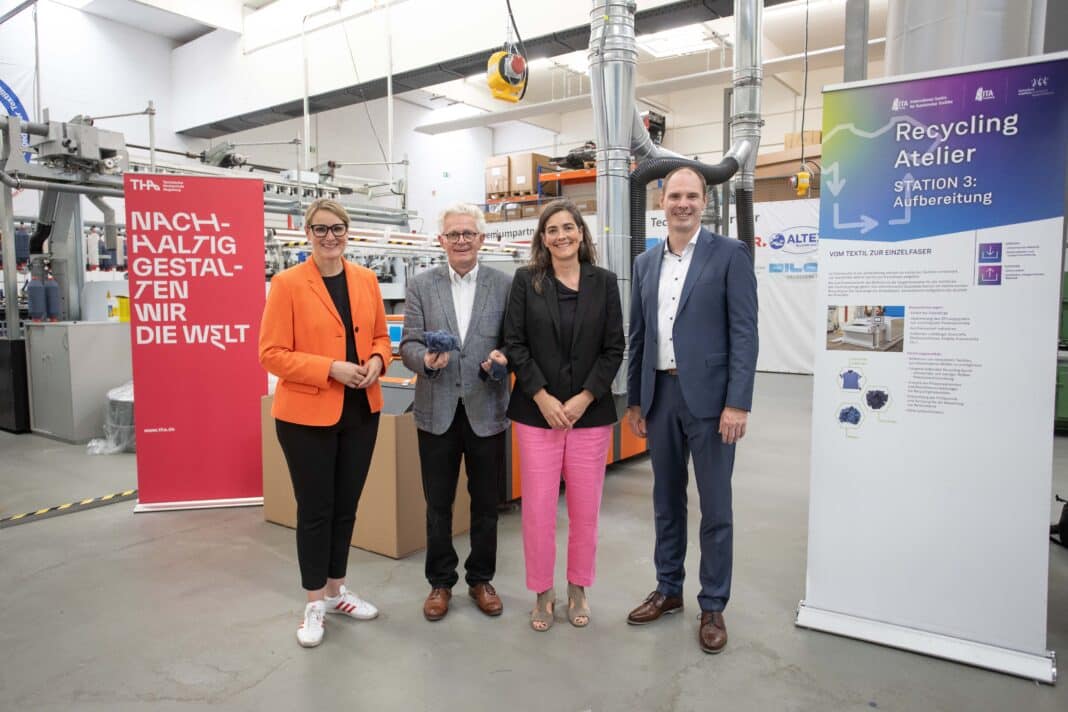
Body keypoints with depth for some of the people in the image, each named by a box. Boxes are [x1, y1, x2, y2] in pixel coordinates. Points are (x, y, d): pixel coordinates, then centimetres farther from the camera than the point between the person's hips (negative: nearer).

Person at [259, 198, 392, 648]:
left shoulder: (366, 280, 5)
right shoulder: (287, 283, -9)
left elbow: (380, 336, 14)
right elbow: (271, 354, -12)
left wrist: (377, 360, -8)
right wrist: (331, 369, -21)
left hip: (361, 410, 5)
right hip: (306, 413, -4)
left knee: (346, 505, 16)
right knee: (315, 508, 7)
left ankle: (336, 591, 34)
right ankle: (314, 604, 25)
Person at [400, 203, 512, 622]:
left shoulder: (504, 285, 2)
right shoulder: (421, 286, 3)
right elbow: (408, 343, -1)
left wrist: (503, 359, -20)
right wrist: (425, 359, -22)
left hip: (486, 409, 0)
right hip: (437, 410, 1)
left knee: (486, 503, 12)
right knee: (438, 504, 11)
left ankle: (481, 579, 31)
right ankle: (440, 582, 29)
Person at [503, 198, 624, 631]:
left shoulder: (603, 282, 5)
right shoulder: (526, 280, 3)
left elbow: (614, 348, 2)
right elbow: (515, 344, -1)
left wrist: (584, 398, -8)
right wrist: (542, 397, -10)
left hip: (590, 412, 1)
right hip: (537, 412, -1)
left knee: (585, 508, 7)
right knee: (538, 507, 1)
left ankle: (578, 589, 27)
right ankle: (542, 593, 20)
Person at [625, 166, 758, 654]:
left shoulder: (729, 254, -4)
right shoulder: (646, 262, 11)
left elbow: (744, 333, -9)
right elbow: (638, 337, 13)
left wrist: (737, 403, -15)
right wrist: (634, 400, 10)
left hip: (708, 396, -5)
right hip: (660, 395, 5)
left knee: (715, 507, 5)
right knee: (666, 500, 15)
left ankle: (713, 607, 21)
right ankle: (668, 590, 32)